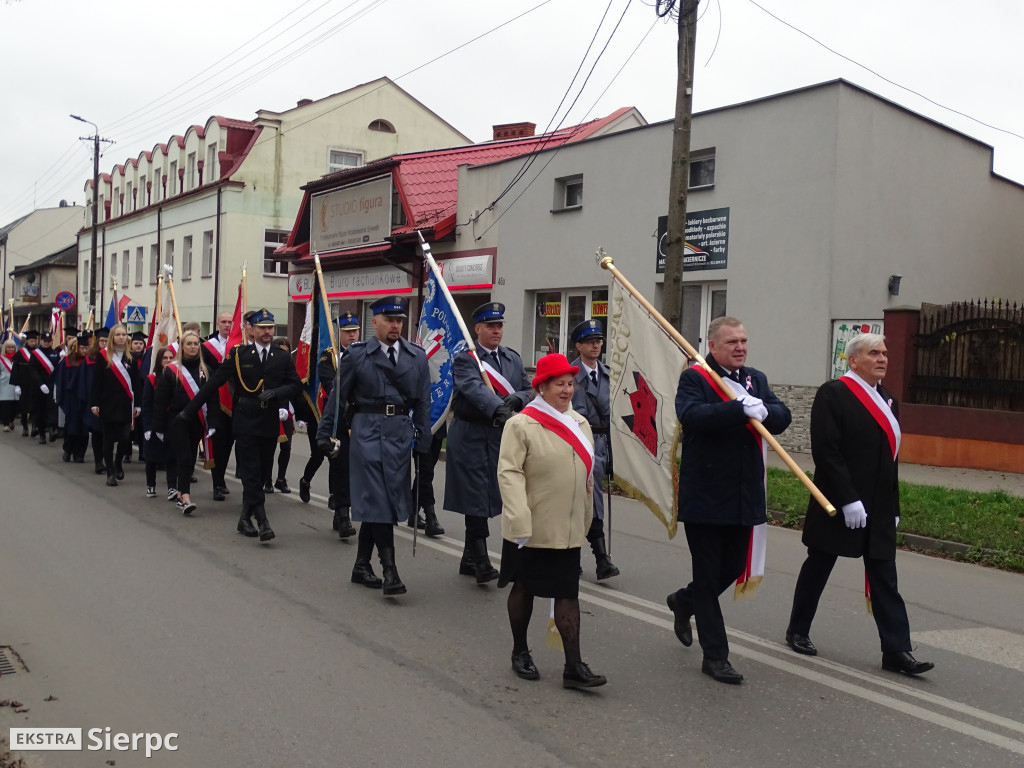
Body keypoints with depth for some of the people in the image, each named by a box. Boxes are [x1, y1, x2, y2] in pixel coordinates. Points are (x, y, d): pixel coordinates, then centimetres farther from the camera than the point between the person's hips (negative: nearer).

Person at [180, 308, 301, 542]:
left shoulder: (283, 357, 7)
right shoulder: (239, 354, 1)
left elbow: (295, 385, 5)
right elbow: (214, 382, -1)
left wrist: (275, 393, -15)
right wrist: (190, 409, -2)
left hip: (270, 423, 3)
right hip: (246, 421, -3)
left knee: (261, 473, 8)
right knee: (251, 472, -8)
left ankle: (246, 518, 20)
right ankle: (261, 520, -11)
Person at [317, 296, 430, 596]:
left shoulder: (417, 356, 7)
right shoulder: (356, 355, -1)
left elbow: (423, 402, 8)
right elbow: (339, 397, 3)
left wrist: (423, 441, 4)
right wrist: (325, 433, 1)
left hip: (401, 433, 3)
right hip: (367, 431, -3)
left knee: (374, 502, 12)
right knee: (377, 500, -7)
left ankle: (362, 566, 23)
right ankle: (389, 571, -7)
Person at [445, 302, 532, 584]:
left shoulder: (513, 359, 14)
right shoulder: (465, 359, -5)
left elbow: (529, 392, 11)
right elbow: (474, 389, -23)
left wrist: (517, 399, -13)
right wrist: (498, 410, -40)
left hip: (501, 436, 6)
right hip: (471, 436, -6)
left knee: (488, 497, 11)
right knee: (475, 499, -7)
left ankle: (469, 560, 23)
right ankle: (481, 562, -4)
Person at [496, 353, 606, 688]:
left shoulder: (580, 424, 8)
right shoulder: (521, 425, -12)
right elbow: (509, 473, -17)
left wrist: (586, 519, 18)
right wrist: (519, 522, -24)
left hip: (568, 531, 5)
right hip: (530, 530, -5)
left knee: (568, 593, 3)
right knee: (524, 588, 12)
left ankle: (574, 666, 5)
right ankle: (520, 652, 29)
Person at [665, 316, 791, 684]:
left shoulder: (756, 379, 11)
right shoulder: (694, 378, -8)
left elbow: (783, 416, -1)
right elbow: (691, 415, -27)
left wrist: (762, 410, -23)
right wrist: (741, 409, -35)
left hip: (744, 497, 6)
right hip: (704, 497, -6)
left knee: (733, 569, 17)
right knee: (709, 577, 4)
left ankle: (685, 601, 44)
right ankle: (715, 656, 13)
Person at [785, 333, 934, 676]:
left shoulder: (886, 399, 13)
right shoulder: (833, 394, -11)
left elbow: (888, 455, 16)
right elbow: (826, 451, -18)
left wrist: (893, 505, 13)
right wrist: (848, 500, -21)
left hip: (879, 507, 7)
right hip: (839, 504, -6)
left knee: (884, 578, 4)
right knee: (818, 568, 9)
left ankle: (896, 651, 5)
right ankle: (797, 631, 26)